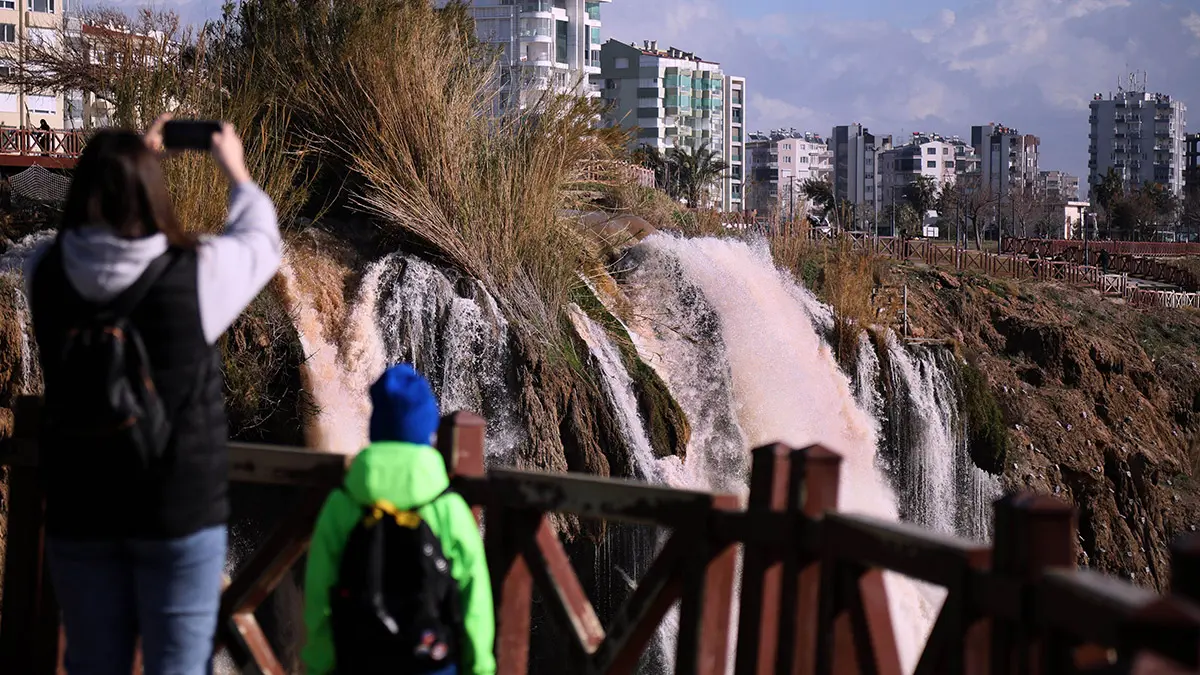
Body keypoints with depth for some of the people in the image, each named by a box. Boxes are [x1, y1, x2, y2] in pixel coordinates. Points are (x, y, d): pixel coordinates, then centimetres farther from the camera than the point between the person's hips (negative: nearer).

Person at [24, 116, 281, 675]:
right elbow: (261, 240, 6)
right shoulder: (195, 273, -15)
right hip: (180, 509, -3)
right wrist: (236, 171, 22)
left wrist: (115, 166, 21)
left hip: (78, 509, 3)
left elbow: (88, 224, 16)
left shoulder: (45, 272, -8)